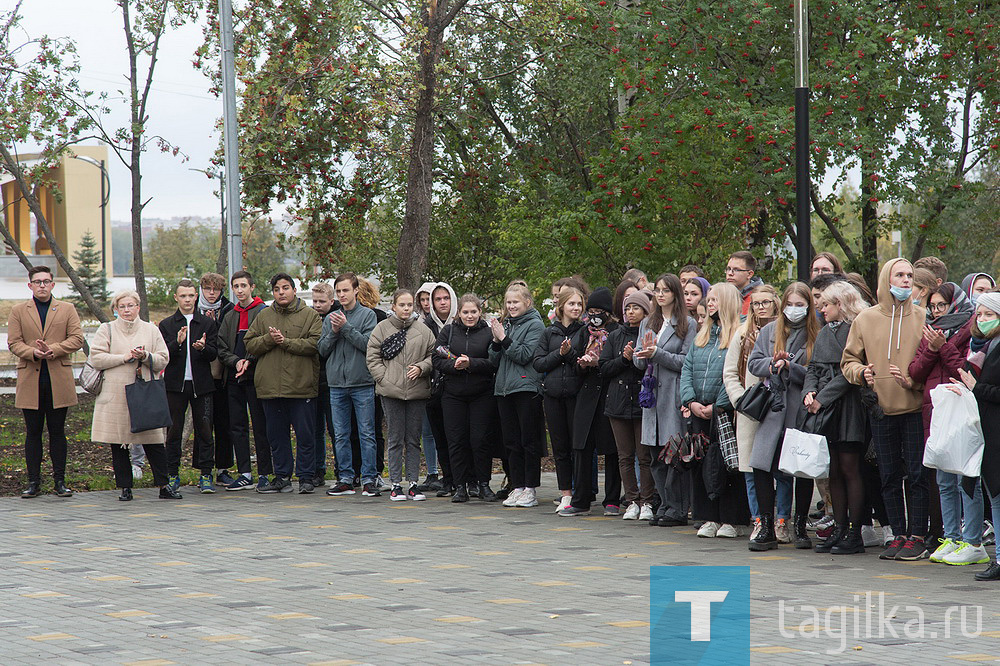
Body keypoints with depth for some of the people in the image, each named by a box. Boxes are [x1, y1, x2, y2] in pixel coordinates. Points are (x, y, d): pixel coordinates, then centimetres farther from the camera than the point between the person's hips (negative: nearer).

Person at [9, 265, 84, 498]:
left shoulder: (67, 310, 10)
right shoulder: (18, 311, 10)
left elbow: (77, 339, 0)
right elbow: (13, 342, 2)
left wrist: (53, 349, -15)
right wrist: (33, 352, -18)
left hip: (59, 380, 0)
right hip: (30, 380, 0)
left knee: (57, 432, 3)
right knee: (33, 432, 3)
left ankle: (60, 481, 8)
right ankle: (34, 482, 7)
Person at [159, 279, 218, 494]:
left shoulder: (208, 324, 9)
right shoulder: (166, 325, 8)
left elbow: (214, 354, 2)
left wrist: (203, 347, -19)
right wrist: (177, 343, -18)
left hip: (201, 385, 0)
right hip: (175, 384, 0)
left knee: (204, 430, -1)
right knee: (173, 431, 2)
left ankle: (206, 476, 3)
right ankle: (172, 476, 10)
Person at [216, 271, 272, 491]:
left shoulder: (263, 312, -2)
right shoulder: (229, 317, 16)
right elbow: (221, 348, 12)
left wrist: (249, 361, -17)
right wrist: (236, 361, -6)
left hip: (255, 376, -6)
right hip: (233, 378, 6)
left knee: (260, 426, -3)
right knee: (237, 426, 6)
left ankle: (264, 473, 1)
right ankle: (244, 473, 10)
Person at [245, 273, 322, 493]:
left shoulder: (310, 315, 2)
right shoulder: (263, 316, 13)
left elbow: (314, 344, -10)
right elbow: (250, 345, 8)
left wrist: (285, 341, -14)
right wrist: (269, 339, -9)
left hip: (301, 386, -4)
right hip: (270, 387, 4)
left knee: (305, 434, -1)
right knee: (276, 434, 9)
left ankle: (306, 478, 6)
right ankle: (282, 477, 17)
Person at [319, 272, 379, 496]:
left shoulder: (367, 315, 0)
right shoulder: (331, 318, 12)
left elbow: (368, 344, -11)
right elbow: (322, 350, 8)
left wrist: (346, 327, -14)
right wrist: (334, 332, -8)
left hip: (362, 384, -4)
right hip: (337, 384, 4)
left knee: (367, 434, -2)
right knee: (340, 435, 6)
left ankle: (369, 479, 1)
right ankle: (345, 479, 12)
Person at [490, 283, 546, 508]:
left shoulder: (534, 325, -4)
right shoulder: (505, 324, 16)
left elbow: (525, 355, -13)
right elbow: (495, 360, 15)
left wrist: (504, 339, -13)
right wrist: (496, 341, -1)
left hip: (527, 389, -7)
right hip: (504, 389, 7)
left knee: (529, 441, -3)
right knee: (512, 442, 8)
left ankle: (530, 489, 0)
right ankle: (517, 487, 12)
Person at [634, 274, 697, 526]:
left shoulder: (688, 324, -1)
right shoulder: (647, 323, 17)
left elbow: (687, 361, -9)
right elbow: (638, 362, 14)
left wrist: (657, 353, -16)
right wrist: (644, 353, -8)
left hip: (675, 394, -6)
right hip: (652, 393, 6)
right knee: (655, 456, 6)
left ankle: (678, 509, -1)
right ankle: (665, 506, 13)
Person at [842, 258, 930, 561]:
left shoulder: (922, 317, 2)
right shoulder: (866, 319, 8)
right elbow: (849, 360, 12)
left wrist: (912, 379, -16)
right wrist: (861, 373, -8)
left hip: (915, 408, -3)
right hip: (881, 409, 3)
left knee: (917, 474, -4)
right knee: (889, 476, 7)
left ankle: (917, 537, 3)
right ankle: (898, 536, 15)